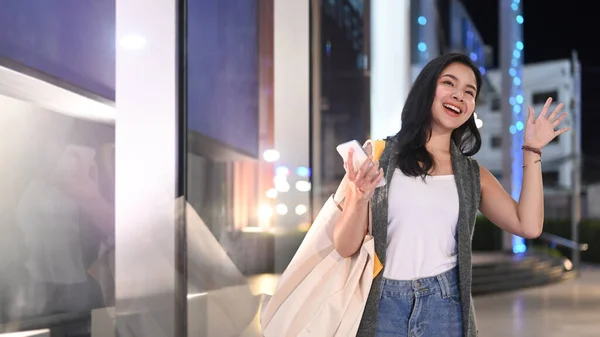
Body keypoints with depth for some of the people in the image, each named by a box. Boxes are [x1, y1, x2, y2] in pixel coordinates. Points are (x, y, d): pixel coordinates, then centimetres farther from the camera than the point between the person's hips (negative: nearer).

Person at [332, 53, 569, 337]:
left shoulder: (471, 175, 9)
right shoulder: (378, 155, 0)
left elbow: (528, 225, -4)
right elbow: (345, 247, -3)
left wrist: (532, 150, 0)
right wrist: (361, 197, -21)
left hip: (444, 307, 2)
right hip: (381, 306, -2)